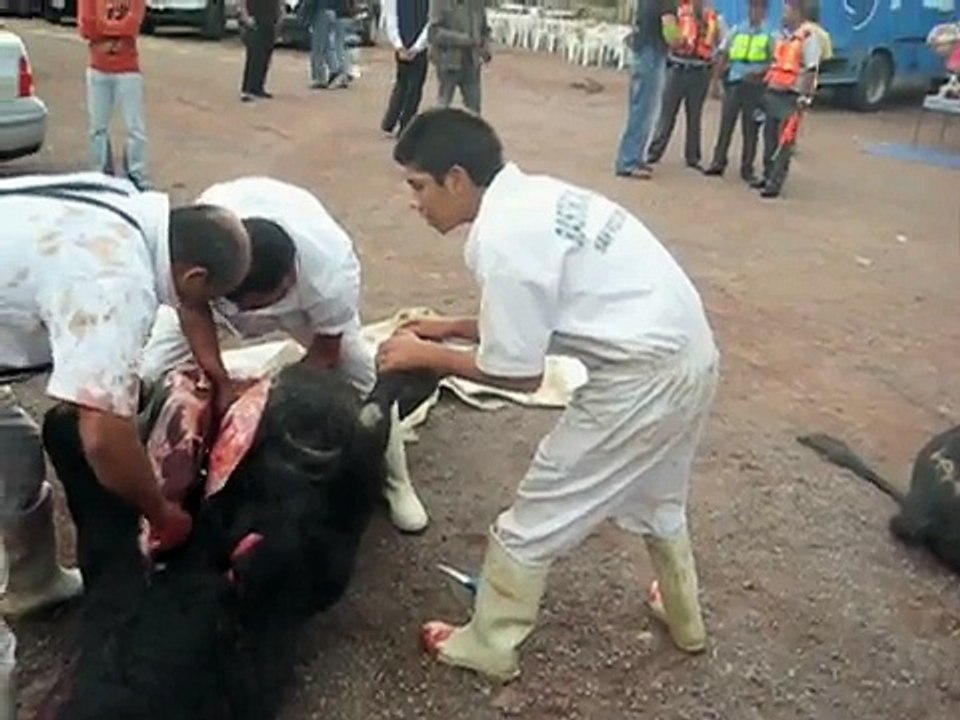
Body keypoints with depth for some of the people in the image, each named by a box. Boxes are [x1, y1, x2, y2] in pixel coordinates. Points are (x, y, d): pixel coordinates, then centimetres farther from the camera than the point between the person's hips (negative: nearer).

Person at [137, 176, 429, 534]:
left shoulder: (331, 274, -44)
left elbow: (326, 350, -23)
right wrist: (220, 382, -29)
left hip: (304, 295, -1)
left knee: (368, 379, -6)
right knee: (146, 372, -9)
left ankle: (396, 482, 17)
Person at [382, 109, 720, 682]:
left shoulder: (501, 239, -19)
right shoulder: (533, 197, 8)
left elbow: (520, 374, -12)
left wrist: (426, 356, -1)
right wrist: (455, 328, 16)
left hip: (644, 375, -9)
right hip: (691, 354, 10)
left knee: (533, 521, 7)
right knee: (657, 500, 32)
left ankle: (488, 647, 25)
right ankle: (684, 619, 52)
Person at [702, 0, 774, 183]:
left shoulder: (770, 34, 1)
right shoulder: (736, 30, 9)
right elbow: (724, 55, 12)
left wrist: (759, 72, -17)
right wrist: (717, 78, 2)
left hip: (755, 85, -2)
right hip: (734, 82, 2)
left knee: (750, 129, 3)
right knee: (725, 124, 5)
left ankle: (747, 168, 11)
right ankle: (718, 163, 14)